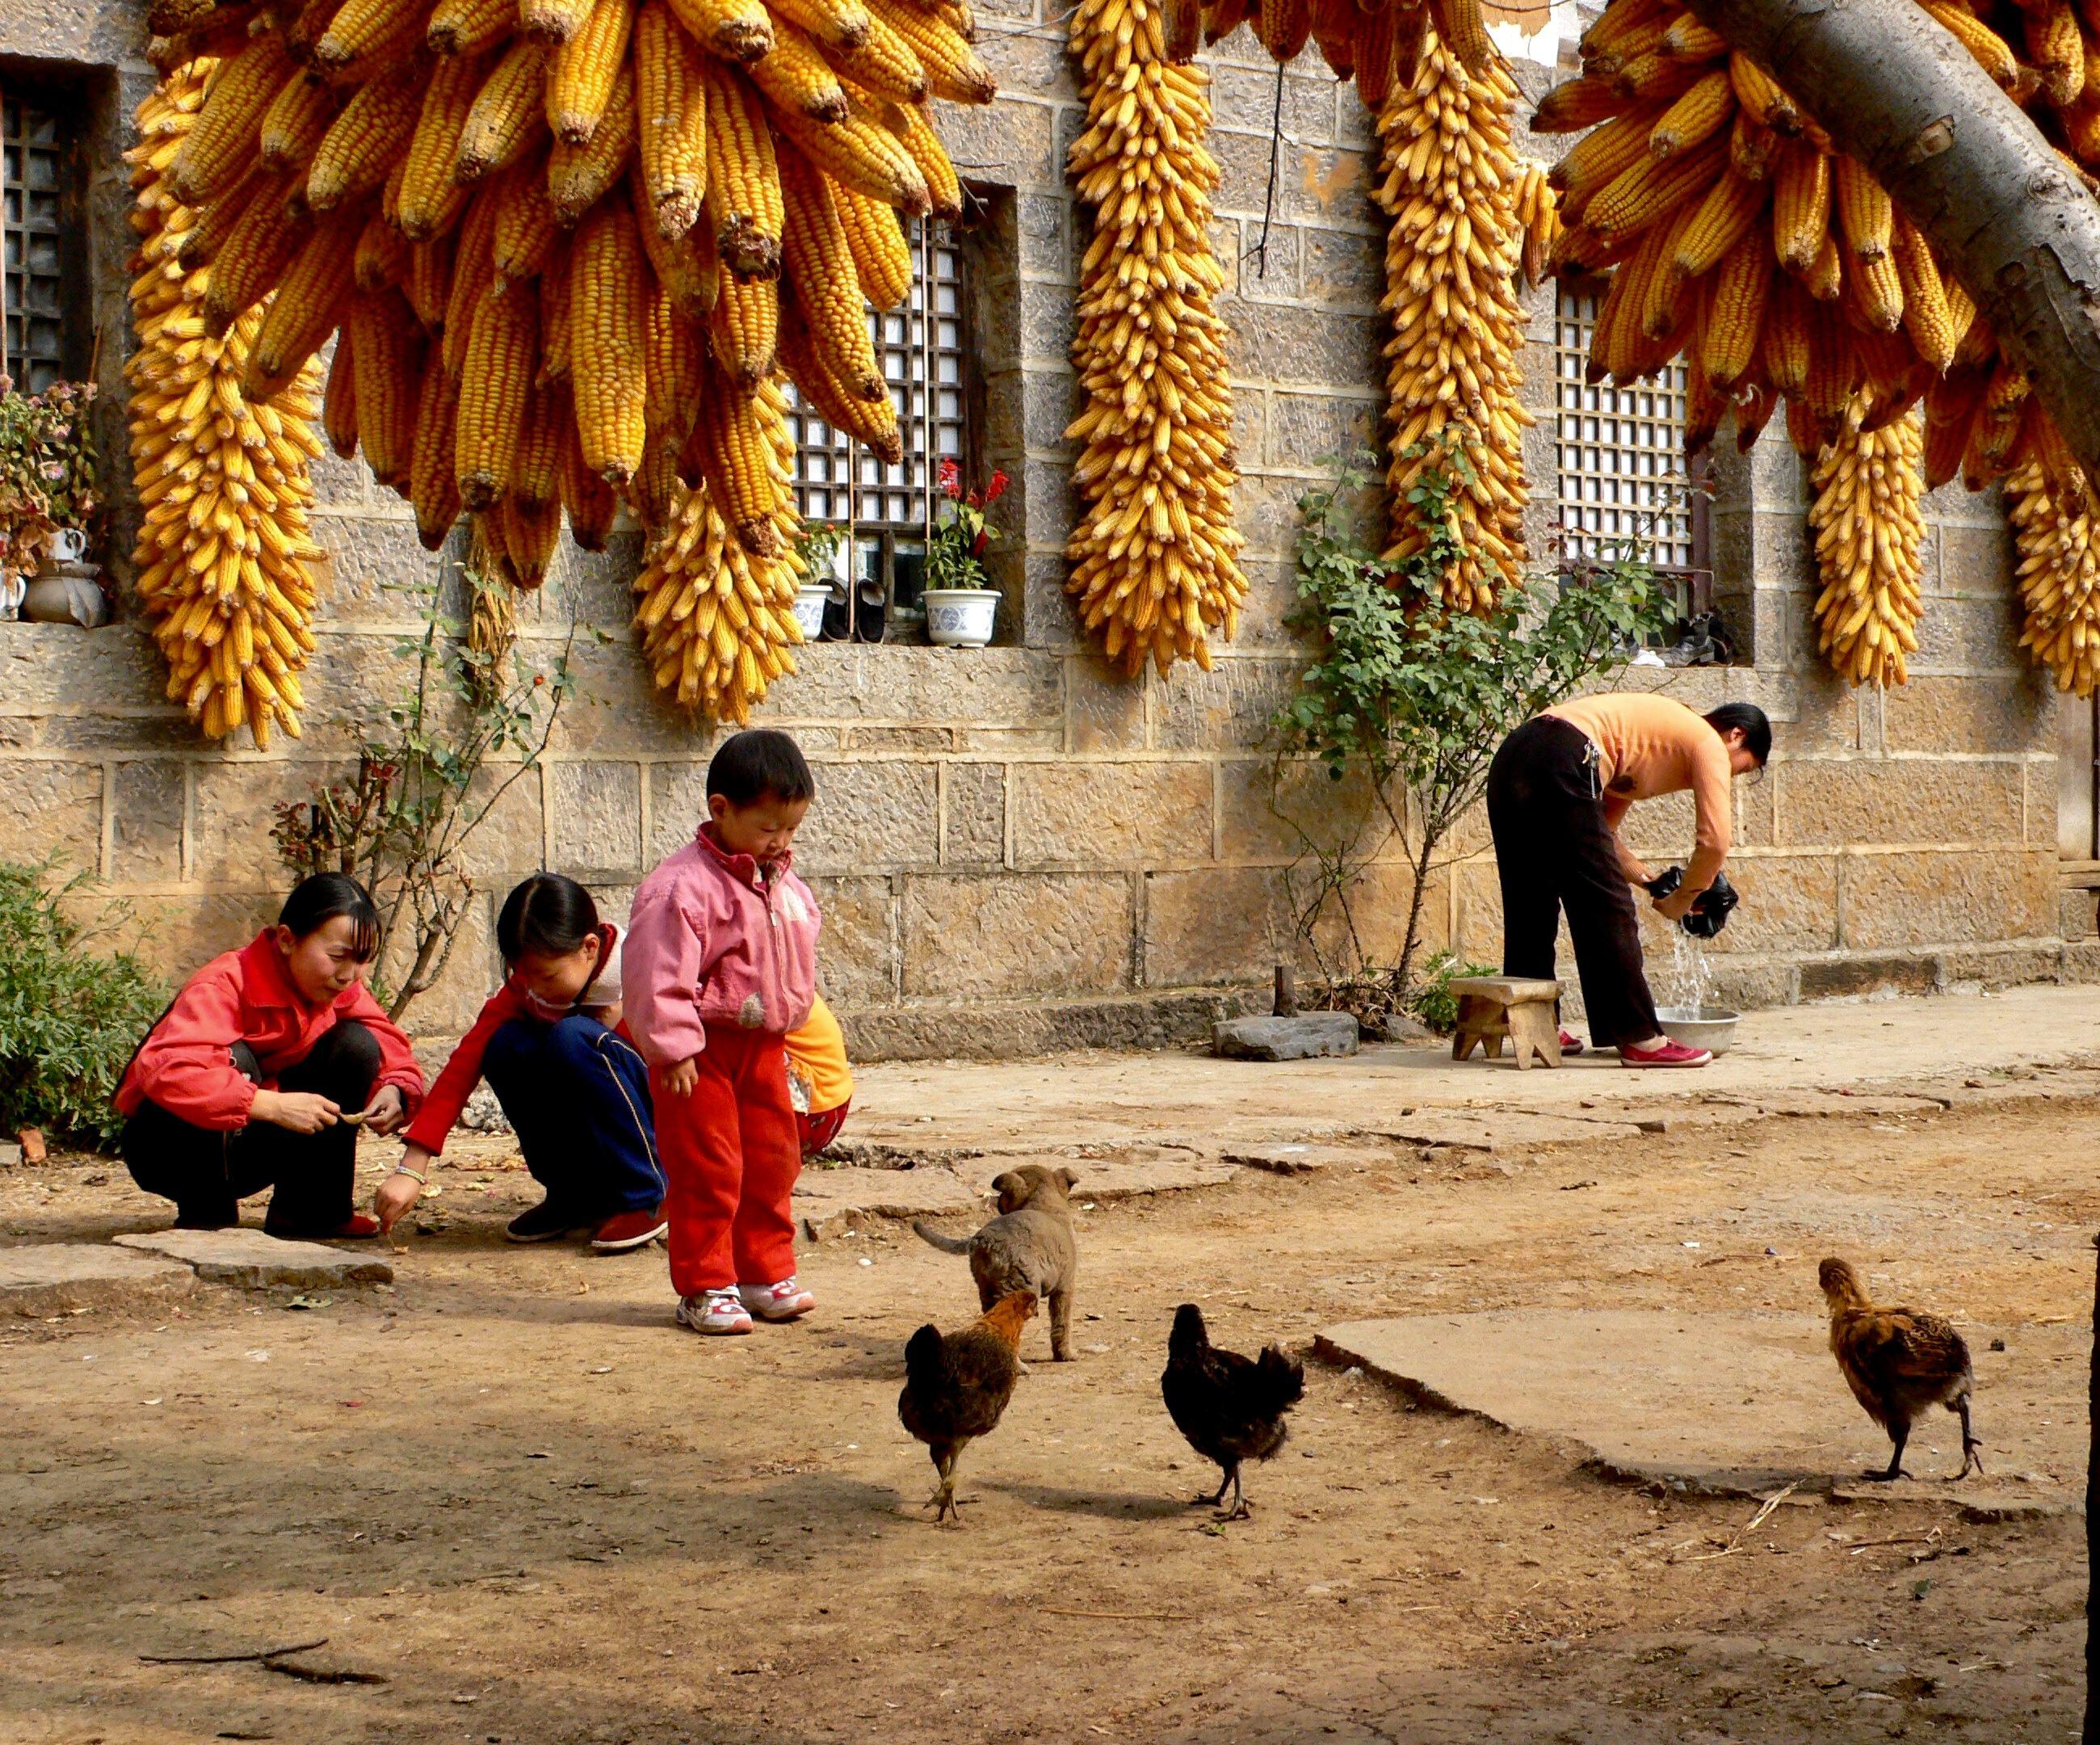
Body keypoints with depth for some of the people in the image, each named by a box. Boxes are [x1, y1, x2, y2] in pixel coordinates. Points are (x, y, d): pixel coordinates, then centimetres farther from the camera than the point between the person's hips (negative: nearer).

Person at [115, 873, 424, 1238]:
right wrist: (273, 1105, -46)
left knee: (356, 1044, -10)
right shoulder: (226, 986, -28)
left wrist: (394, 1090, -24)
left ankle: (311, 1208, -2)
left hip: (252, 1145, 6)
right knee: (234, 1058, -34)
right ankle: (204, 1216, -20)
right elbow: (165, 1070, -42)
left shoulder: (343, 989, -6)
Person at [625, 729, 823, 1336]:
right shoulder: (683, 887, -19)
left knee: (772, 1162, 12)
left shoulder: (784, 887, 8)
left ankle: (766, 1274, 24)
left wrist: (788, 1028, 21)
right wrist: (673, 1050, -21)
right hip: (703, 1050, -8)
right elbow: (658, 976, -21)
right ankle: (704, 1288, 5)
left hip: (764, 1045, 8)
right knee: (708, 1171, -4)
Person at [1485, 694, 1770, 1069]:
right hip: (1561, 767, -9)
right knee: (1608, 910, -3)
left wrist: (1648, 879, 29)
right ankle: (1640, 1040, 1)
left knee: (1530, 906, 19)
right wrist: (1682, 900, 14)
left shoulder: (1665, 726, 35)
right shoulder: (1709, 744, 9)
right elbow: (1715, 842, 0)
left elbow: (1600, 824, 35)